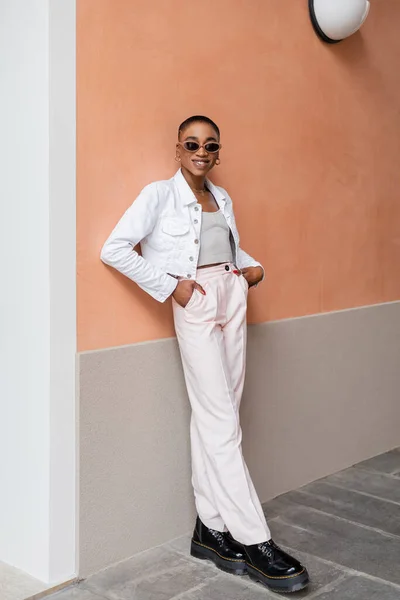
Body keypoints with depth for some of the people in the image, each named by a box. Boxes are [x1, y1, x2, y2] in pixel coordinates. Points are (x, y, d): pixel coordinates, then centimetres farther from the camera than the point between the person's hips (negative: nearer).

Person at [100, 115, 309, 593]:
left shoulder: (222, 199, 16)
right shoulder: (159, 194, -2)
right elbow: (115, 250, -8)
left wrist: (253, 266, 9)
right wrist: (170, 286, -11)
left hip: (233, 299, 6)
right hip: (195, 306, -6)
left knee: (213, 418, 7)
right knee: (222, 424, -7)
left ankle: (211, 528, 16)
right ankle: (254, 541, -1)